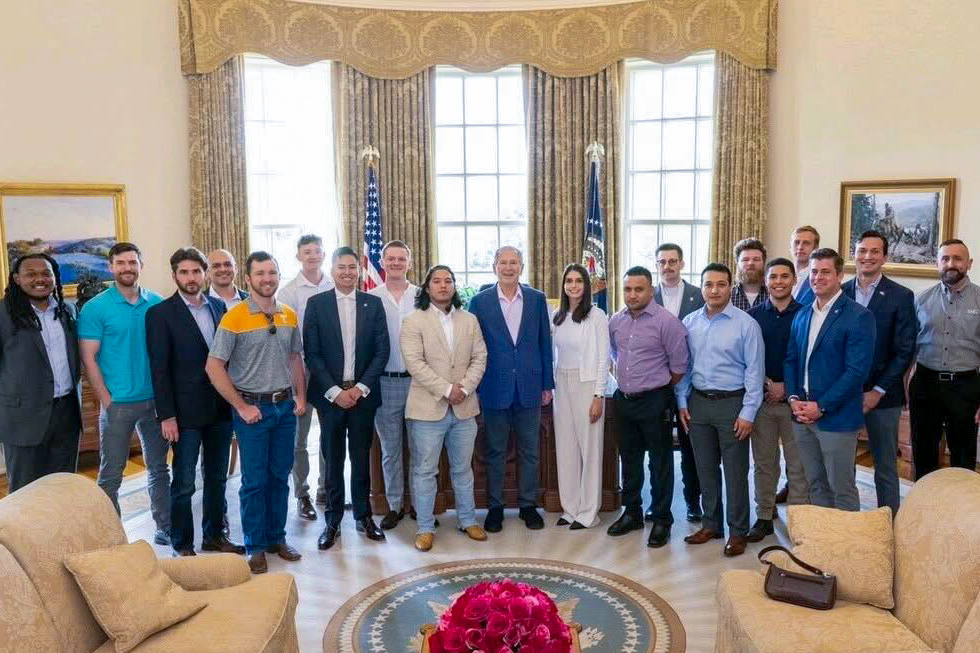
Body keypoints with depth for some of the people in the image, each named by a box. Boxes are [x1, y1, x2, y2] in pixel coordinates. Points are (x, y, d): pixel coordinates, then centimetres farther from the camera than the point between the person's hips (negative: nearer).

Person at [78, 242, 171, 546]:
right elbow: (88, 358, -7)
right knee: (111, 474, 5)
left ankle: (165, 528, 25)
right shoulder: (95, 308, -6)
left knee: (159, 468, 13)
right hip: (118, 404, -3)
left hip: (155, 400, 3)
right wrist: (107, 401, -11)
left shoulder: (157, 303, 3)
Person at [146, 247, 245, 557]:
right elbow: (159, 368, -8)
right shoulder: (160, 313, -5)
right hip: (186, 412, -4)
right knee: (184, 483, 4)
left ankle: (214, 535, 29)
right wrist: (166, 415, -12)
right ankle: (182, 544, 18)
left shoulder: (219, 307, 8)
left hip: (221, 407, 5)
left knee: (217, 477, 14)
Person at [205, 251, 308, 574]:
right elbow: (214, 366, -11)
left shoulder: (290, 316, 5)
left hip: (285, 406, 5)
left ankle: (277, 538, 27)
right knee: (255, 480, 3)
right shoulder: (234, 318, -11)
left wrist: (301, 397, 5)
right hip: (253, 408, -4)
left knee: (280, 476, 13)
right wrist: (241, 406, -12)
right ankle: (255, 547, 17)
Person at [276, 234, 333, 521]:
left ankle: (326, 486, 27)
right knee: (299, 436, 7)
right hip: (301, 368, -2)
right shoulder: (288, 292, -4)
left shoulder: (336, 287, 1)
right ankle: (301, 494, 19)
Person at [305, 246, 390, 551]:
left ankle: (363, 515, 24)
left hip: (363, 394, 1)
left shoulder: (373, 304, 4)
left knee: (362, 458, 10)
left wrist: (360, 388, -9)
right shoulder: (316, 303, 0)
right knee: (332, 460, 7)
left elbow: (381, 351, 1)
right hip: (329, 394, -1)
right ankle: (333, 520, 18)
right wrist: (335, 391, -11)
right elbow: (311, 353, -4)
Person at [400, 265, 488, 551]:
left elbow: (479, 358, 6)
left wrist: (464, 388, -10)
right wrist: (446, 390, -16)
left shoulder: (469, 320, 11)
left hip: (464, 407, 4)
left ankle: (467, 520, 27)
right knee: (425, 470, 3)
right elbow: (415, 362, -12)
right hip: (428, 407, -3)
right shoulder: (413, 321, -3)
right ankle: (425, 527, 14)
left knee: (463, 468, 14)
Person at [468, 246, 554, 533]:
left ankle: (528, 504, 25)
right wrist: (474, 388, -1)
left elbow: (545, 344, 6)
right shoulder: (480, 301, -2)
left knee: (529, 451, 10)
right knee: (495, 452, 9)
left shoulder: (537, 299, 2)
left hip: (529, 387, 1)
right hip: (495, 388, -1)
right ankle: (494, 507, 22)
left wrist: (547, 384, 4)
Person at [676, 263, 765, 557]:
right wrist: (682, 402, 6)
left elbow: (754, 371, -9)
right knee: (705, 469, 14)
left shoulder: (746, 324, -9)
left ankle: (737, 532, 18)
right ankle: (711, 524, 29)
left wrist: (748, 413, -12)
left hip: (732, 403, -4)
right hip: (698, 402, 4)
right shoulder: (689, 323, 4)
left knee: (735, 472, 4)